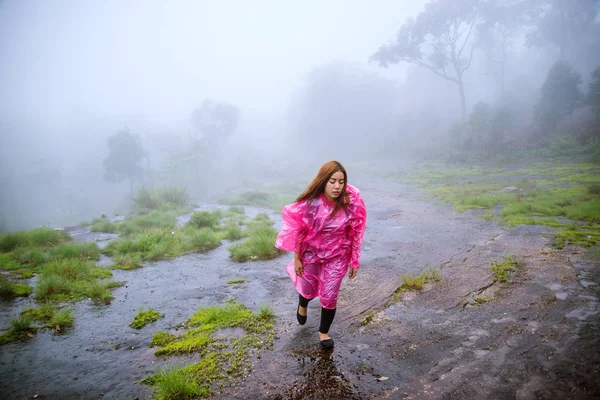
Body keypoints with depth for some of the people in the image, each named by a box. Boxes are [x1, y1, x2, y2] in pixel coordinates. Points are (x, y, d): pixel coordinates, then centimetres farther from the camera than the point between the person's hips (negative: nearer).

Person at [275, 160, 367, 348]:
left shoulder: (351, 203, -21)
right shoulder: (310, 203, -25)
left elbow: (355, 233, -8)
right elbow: (298, 232, -12)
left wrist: (355, 261, -1)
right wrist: (296, 259, -5)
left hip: (337, 256, 1)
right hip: (311, 254, 0)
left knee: (329, 297, 8)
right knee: (308, 289, 21)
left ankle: (324, 331, 38)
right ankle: (303, 305, 61)